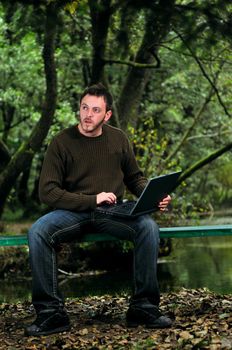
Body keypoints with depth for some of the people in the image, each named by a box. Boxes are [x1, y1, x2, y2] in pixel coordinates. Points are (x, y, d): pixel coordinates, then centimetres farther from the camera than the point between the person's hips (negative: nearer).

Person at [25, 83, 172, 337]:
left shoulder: (118, 139, 8)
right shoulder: (62, 142, -2)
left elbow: (135, 178, 18)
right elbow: (47, 192, -7)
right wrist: (92, 200, -14)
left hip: (113, 213, 2)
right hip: (72, 212, -2)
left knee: (148, 227, -28)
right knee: (37, 232, -31)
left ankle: (143, 308, -17)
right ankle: (51, 313, -22)